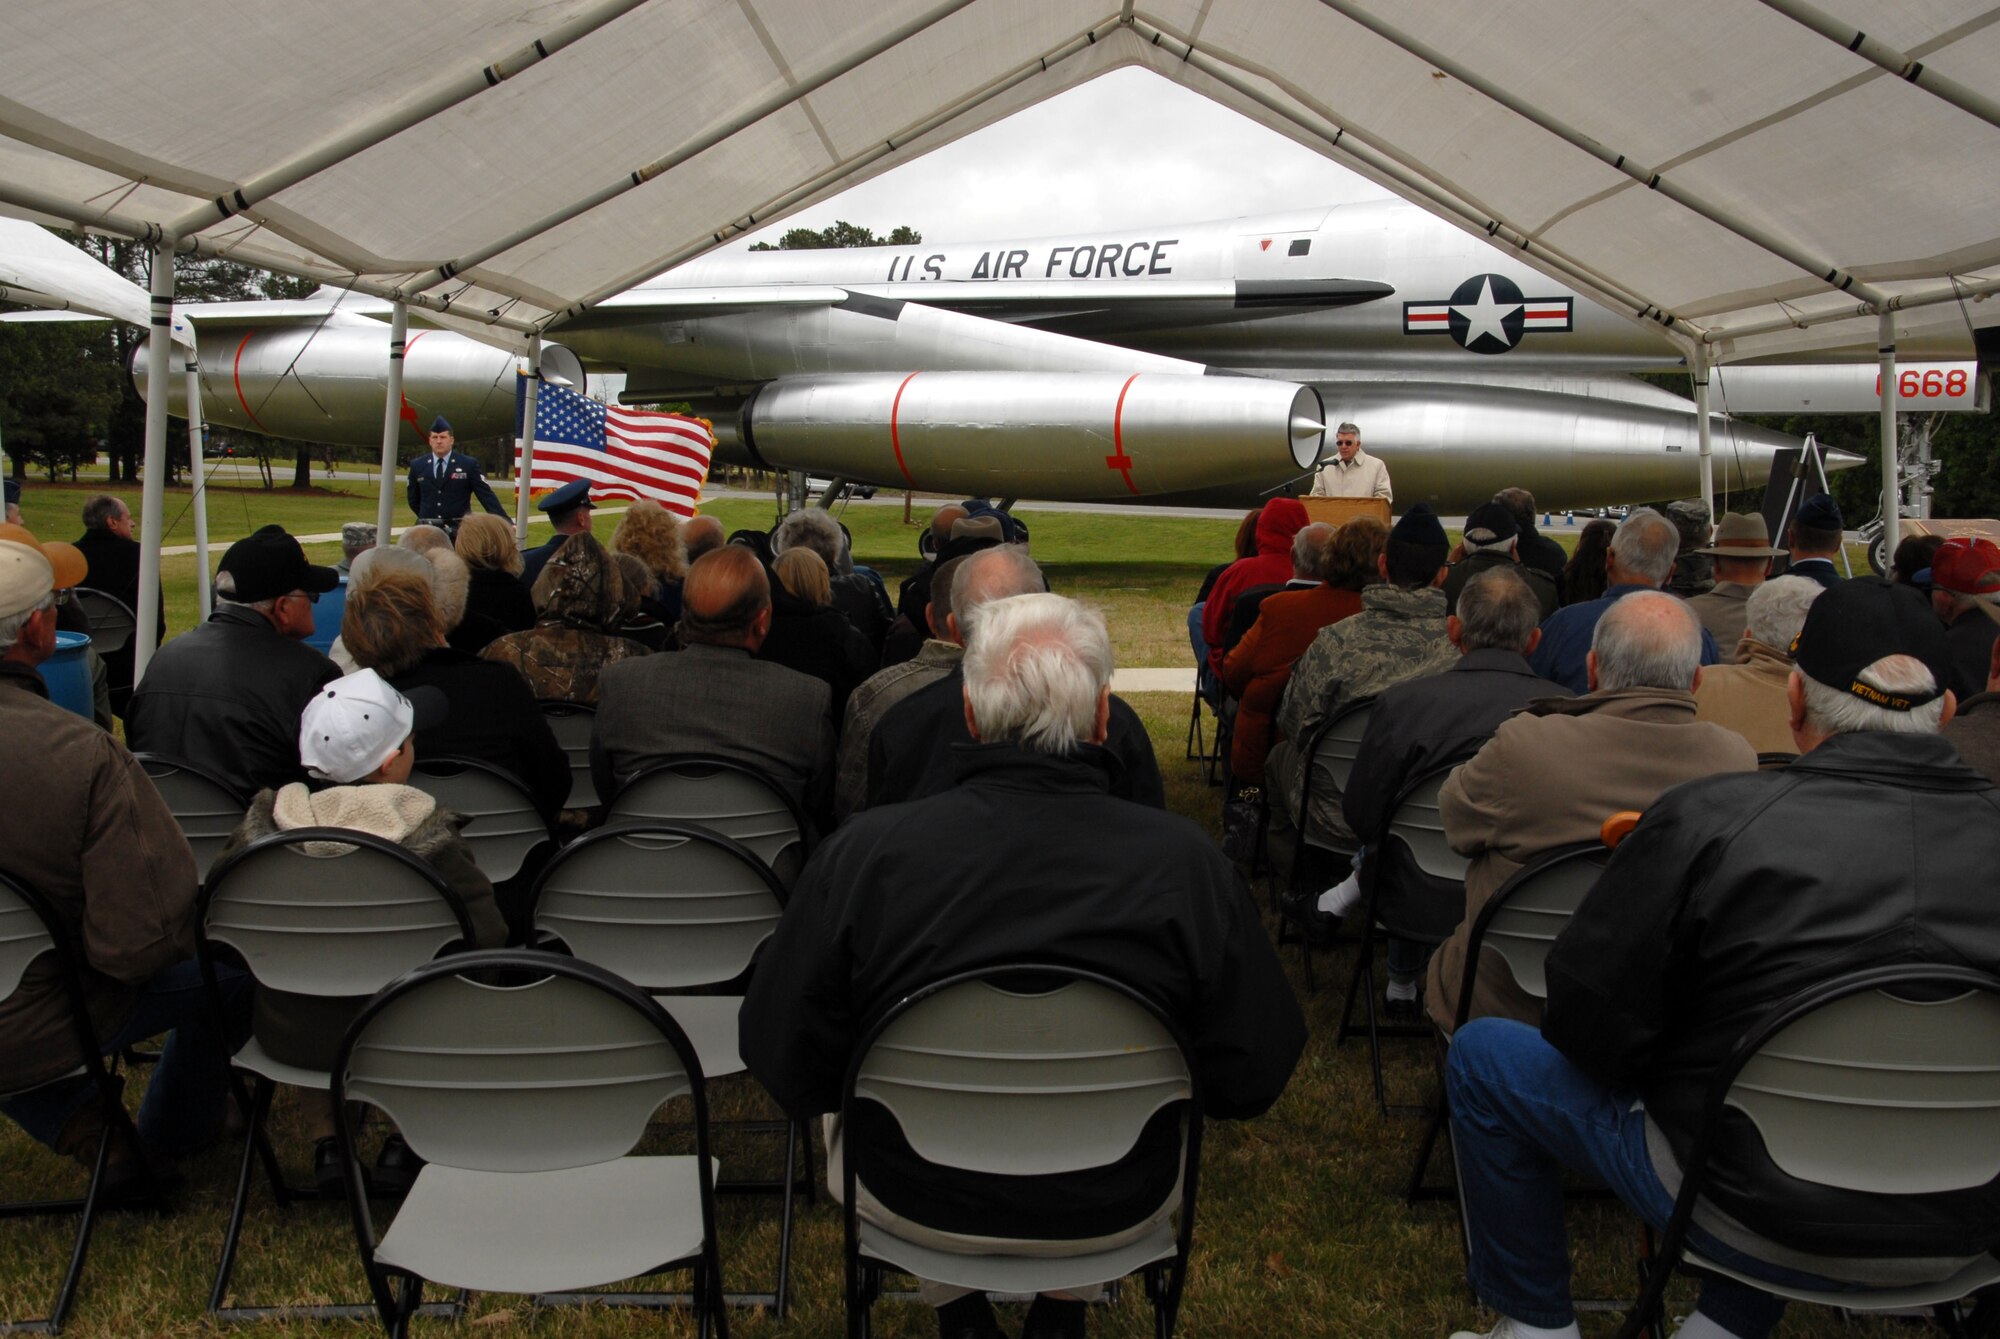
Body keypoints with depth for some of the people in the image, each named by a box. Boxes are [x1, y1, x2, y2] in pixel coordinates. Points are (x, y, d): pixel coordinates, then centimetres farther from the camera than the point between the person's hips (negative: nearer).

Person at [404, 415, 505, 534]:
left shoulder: (469, 465, -2)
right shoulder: (417, 466, 6)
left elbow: (487, 496, -5)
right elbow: (413, 499, 18)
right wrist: (427, 520, 12)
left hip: (458, 531, -2)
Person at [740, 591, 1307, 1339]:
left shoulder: (860, 852, -21)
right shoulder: (1189, 862, -21)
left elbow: (782, 1059, -12)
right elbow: (1255, 1079, -13)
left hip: (914, 1201, 0)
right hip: (1116, 1210, 1)